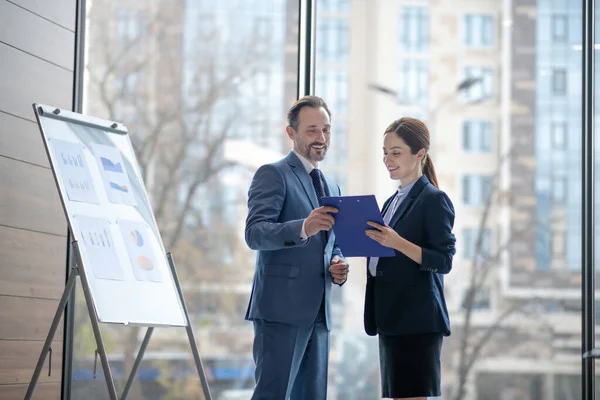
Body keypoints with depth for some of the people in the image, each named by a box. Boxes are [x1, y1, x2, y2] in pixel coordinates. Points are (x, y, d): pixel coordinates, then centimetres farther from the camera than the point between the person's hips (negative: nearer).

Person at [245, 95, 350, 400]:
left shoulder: (332, 188, 22)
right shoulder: (273, 175, -2)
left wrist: (338, 265, 4)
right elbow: (255, 233, -15)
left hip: (317, 311, 8)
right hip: (281, 307, -8)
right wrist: (303, 228, -32)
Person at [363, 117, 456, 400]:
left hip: (417, 321, -9)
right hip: (391, 319, 9)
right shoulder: (393, 202, 18)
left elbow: (444, 261, -15)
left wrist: (397, 242, -26)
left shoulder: (434, 199, -8)